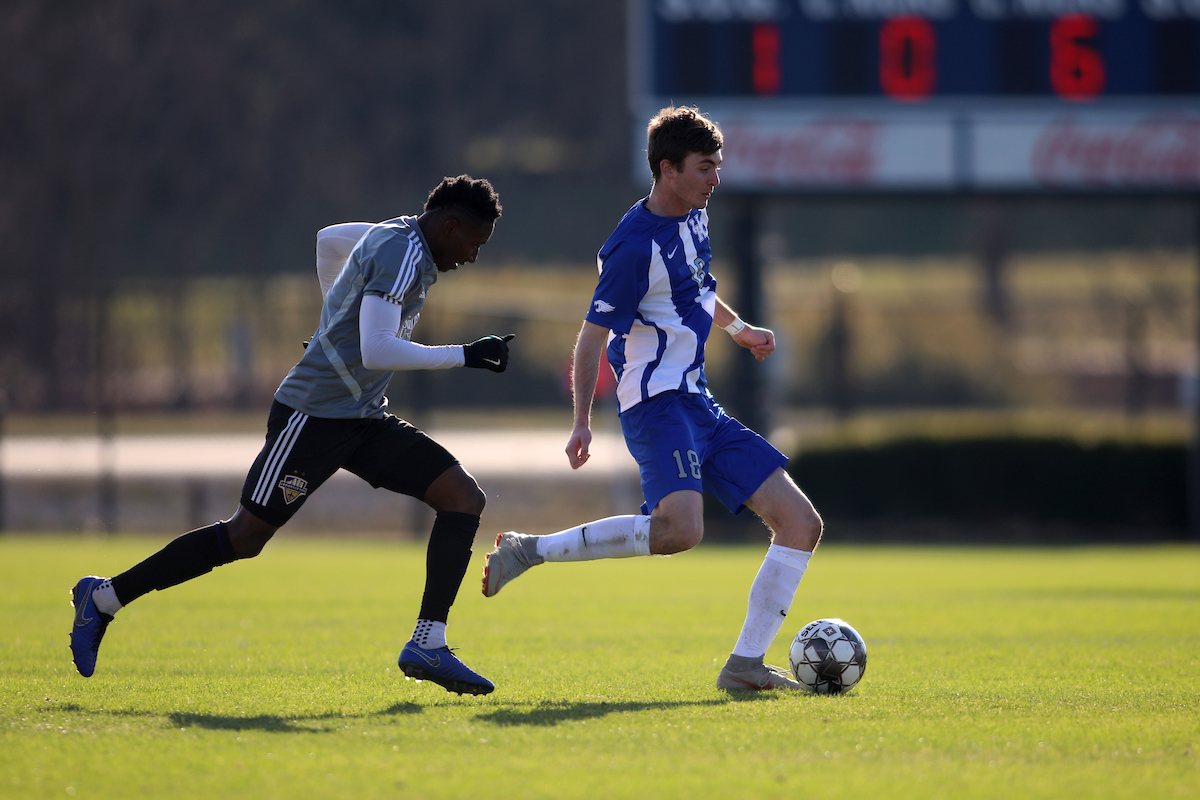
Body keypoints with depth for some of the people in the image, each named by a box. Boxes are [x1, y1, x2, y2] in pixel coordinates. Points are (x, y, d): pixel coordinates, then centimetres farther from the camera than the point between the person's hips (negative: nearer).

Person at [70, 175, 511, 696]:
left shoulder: (399, 235, 13)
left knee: (464, 498, -6)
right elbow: (376, 351, -27)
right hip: (315, 414, -10)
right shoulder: (402, 254, -17)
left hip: (364, 419, 10)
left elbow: (328, 238, 32)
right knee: (246, 536, -6)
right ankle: (105, 598, 9)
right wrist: (464, 356, -22)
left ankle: (428, 645, -12)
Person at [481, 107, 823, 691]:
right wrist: (582, 421, -23)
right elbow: (592, 336, -15)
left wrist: (737, 327, 35)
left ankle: (746, 665, 1)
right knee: (681, 528, -33)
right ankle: (531, 550, -19)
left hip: (699, 407, 9)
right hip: (657, 403, -9)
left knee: (801, 522, 2)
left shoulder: (693, 217, 12)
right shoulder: (636, 246, -15)